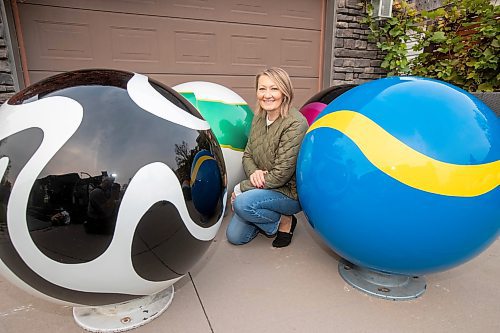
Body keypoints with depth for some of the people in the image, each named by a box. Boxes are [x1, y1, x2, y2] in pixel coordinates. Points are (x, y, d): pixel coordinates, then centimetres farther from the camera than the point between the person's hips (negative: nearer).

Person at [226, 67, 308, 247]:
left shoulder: (295, 124, -23)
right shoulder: (259, 118, 1)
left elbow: (281, 175, -24)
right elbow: (247, 155, 7)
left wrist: (240, 188, -17)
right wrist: (253, 173, -18)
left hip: (291, 192, -7)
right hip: (263, 188, 7)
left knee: (242, 204, -31)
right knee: (234, 236, 3)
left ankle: (284, 221, -5)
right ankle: (269, 218, 26)